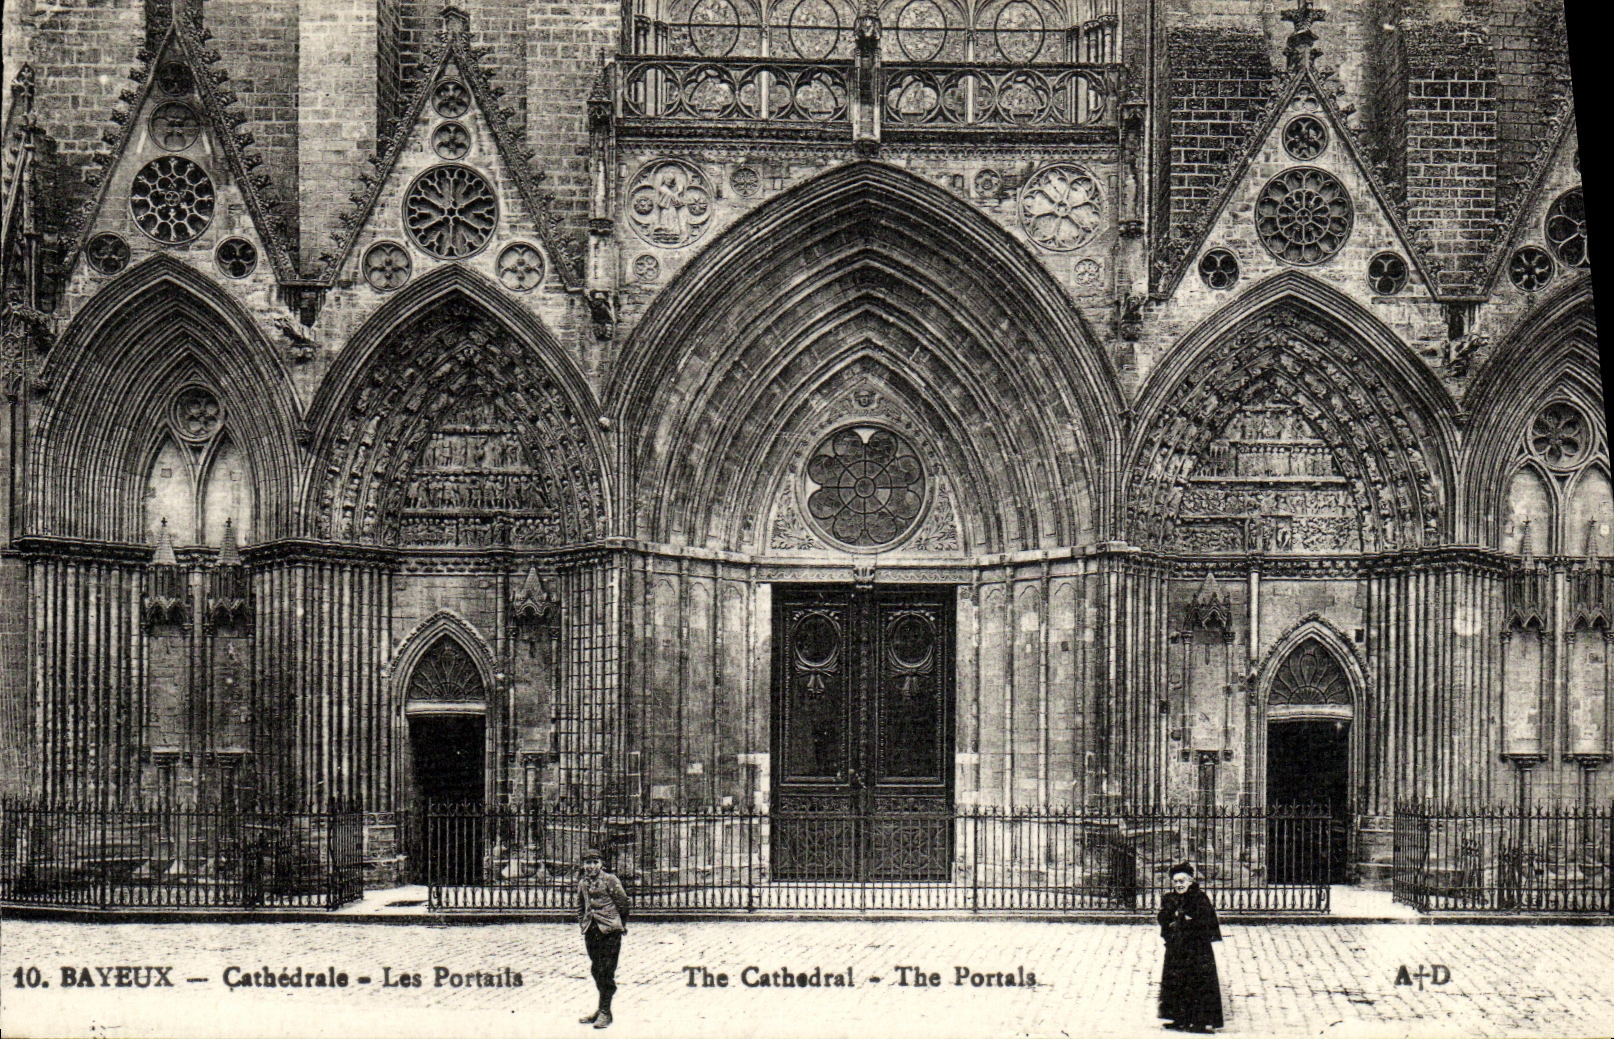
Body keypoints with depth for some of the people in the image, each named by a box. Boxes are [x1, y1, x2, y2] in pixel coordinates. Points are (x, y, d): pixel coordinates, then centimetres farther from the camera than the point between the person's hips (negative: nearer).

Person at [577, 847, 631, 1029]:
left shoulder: (610, 880, -5)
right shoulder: (582, 884, 12)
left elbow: (623, 903, 0)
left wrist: (620, 926, 5)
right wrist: (583, 926, 15)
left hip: (610, 930, -6)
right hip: (591, 931, 6)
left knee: (606, 971, -6)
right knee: (596, 970, 11)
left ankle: (605, 1012, -2)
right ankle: (602, 1007, 23)